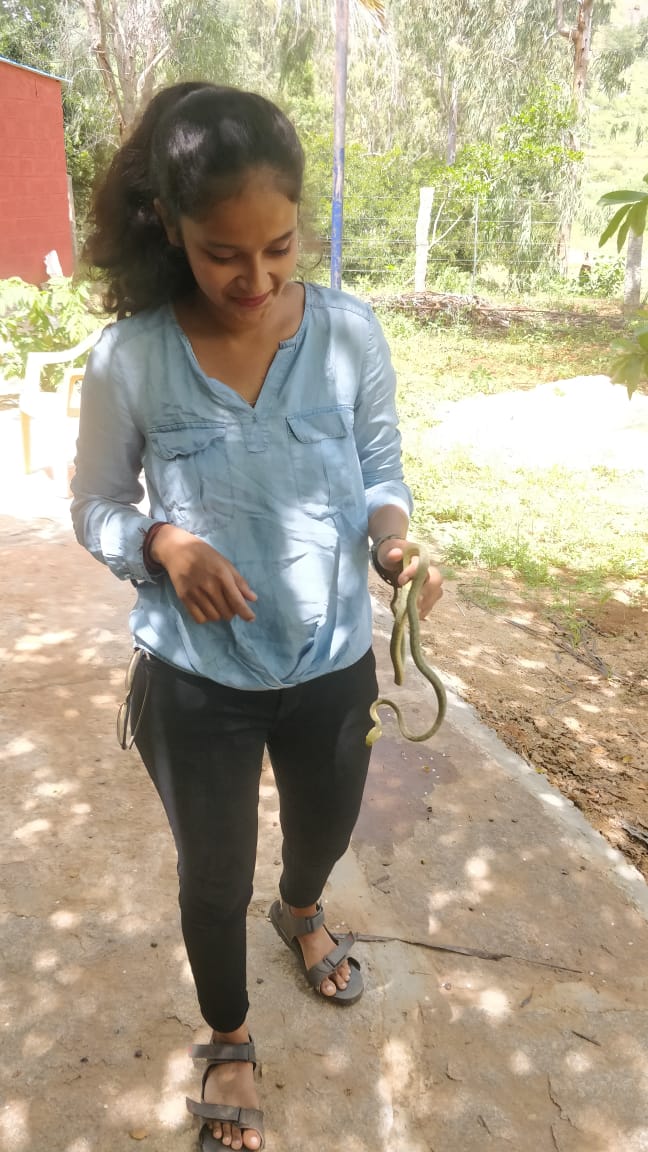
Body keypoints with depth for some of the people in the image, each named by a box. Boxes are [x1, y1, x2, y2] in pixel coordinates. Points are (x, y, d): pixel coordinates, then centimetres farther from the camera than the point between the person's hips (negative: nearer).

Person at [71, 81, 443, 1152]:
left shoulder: (351, 333, -11)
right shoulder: (129, 358, -15)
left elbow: (381, 472, 1)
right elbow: (95, 508, -3)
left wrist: (393, 538, -20)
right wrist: (163, 543, -24)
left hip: (334, 663, 3)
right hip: (196, 681, -2)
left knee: (326, 825, 28)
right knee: (213, 874, 18)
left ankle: (301, 912, 67)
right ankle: (229, 1037, 52)